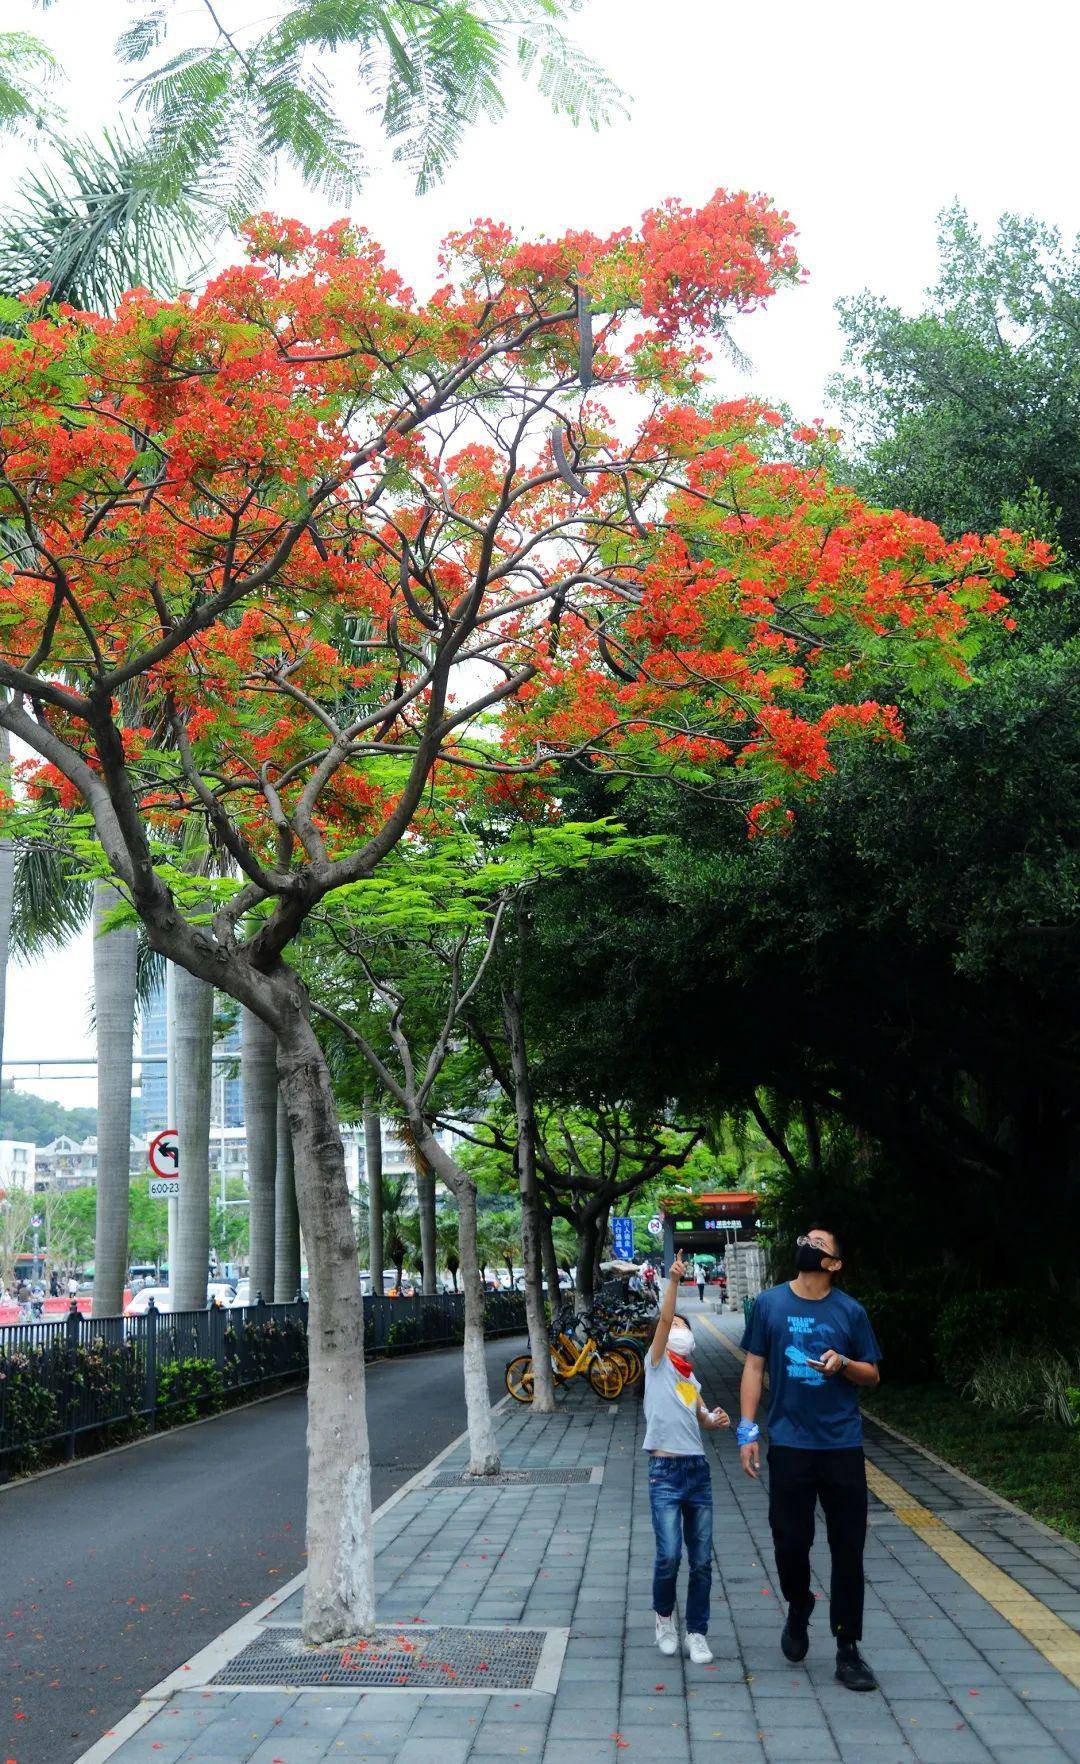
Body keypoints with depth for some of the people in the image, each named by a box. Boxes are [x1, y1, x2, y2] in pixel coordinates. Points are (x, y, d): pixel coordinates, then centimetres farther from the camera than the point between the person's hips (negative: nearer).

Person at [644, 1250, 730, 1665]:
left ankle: (696, 1632, 17)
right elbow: (662, 1320, -13)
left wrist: (715, 1420, 10)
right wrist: (673, 1281, -24)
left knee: (702, 1560, 3)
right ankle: (664, 1617, 13)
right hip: (665, 1472, -5)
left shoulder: (692, 1380, 18)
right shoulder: (657, 1362, 3)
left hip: (698, 1471, 5)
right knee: (669, 1555, -13)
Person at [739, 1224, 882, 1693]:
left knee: (848, 1550, 2)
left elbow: (872, 1375, 9)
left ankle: (848, 1651, 14)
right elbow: (754, 1367, 5)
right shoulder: (769, 1303, 2)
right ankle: (798, 1610, 35)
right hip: (789, 1445, 0)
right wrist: (747, 1430, -2)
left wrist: (843, 1364, -13)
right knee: (790, 1542, 4)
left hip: (843, 1447, 0)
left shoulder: (850, 1311, 2)